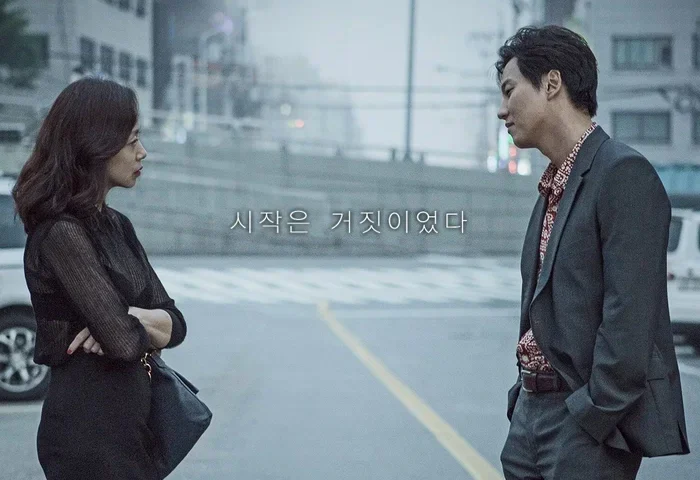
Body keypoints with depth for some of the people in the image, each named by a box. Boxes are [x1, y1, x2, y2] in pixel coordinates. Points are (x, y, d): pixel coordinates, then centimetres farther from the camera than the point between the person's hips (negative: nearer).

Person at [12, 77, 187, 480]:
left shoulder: (116, 225, 11)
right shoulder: (61, 234, -16)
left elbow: (176, 324, 7)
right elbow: (123, 340, -21)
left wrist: (131, 317, -14)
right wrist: (152, 326, 1)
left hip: (128, 425, 8)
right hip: (89, 433, -8)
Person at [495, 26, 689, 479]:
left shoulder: (624, 174, -13)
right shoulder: (555, 186, 16)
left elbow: (629, 317, -19)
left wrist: (592, 419, -20)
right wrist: (523, 401, 13)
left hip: (591, 423, -8)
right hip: (532, 412, 8)